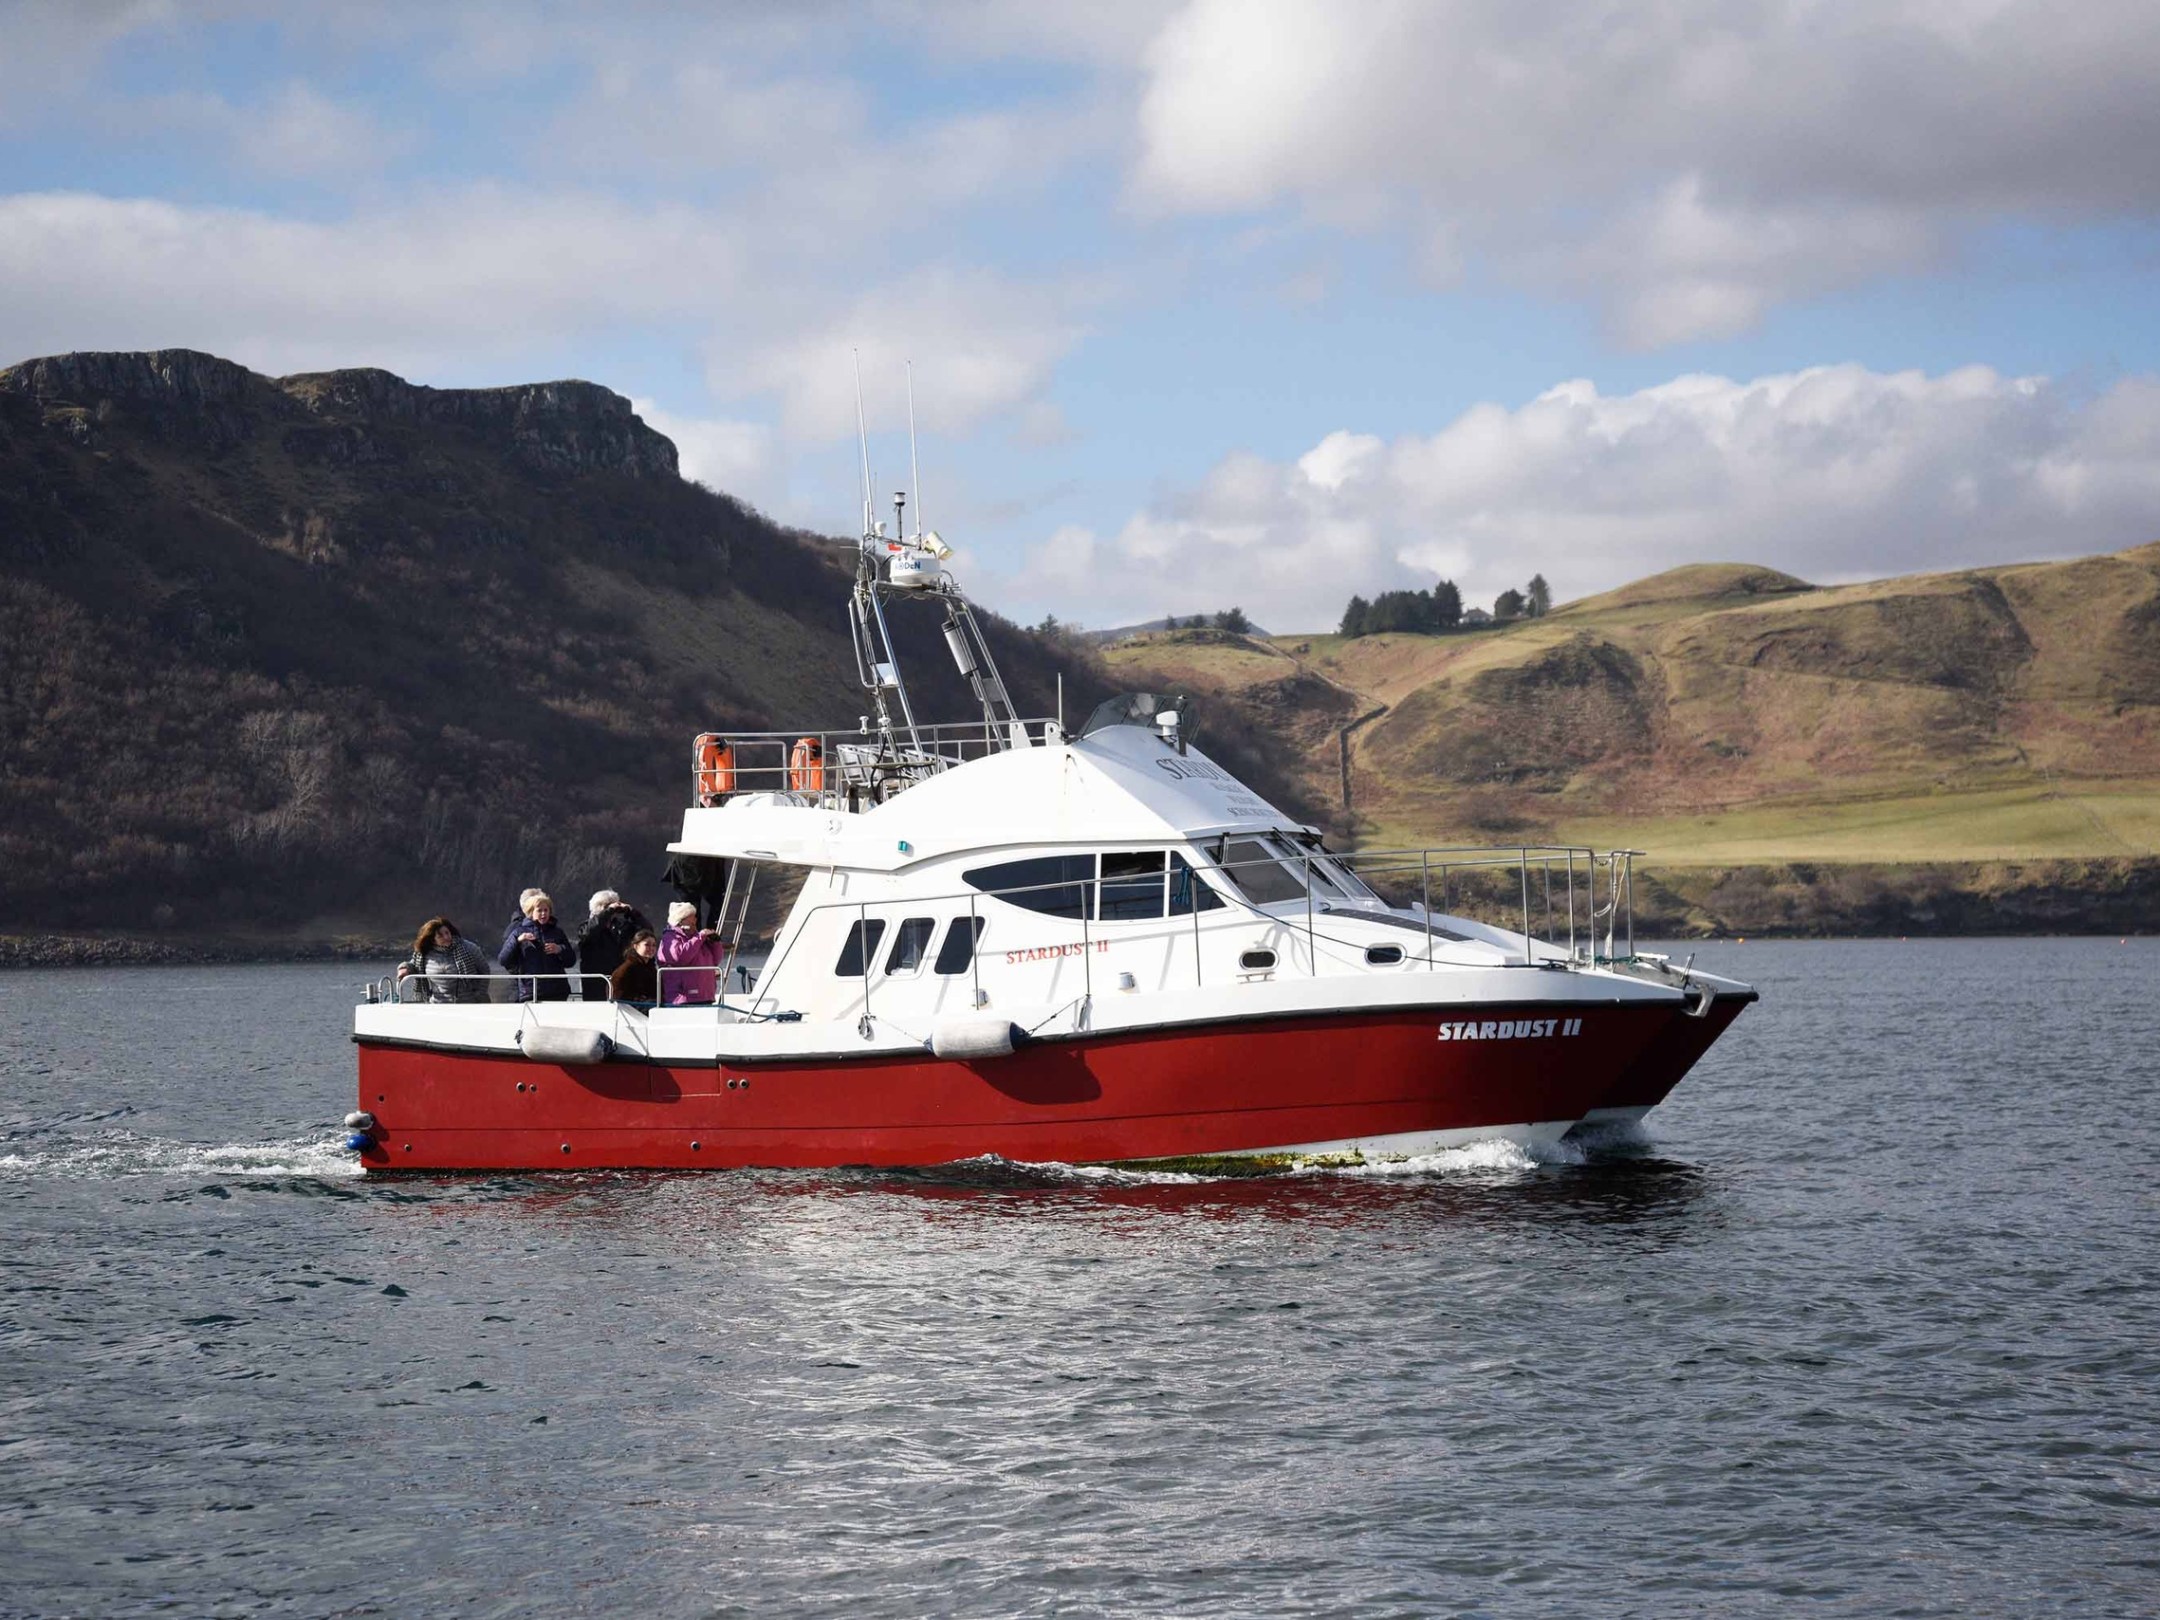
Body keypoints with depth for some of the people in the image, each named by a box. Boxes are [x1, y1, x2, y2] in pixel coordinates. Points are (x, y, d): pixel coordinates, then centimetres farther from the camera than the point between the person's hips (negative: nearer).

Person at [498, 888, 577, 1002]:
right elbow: (503, 960, 0)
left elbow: (571, 961, 15)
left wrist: (560, 950, -5)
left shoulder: (557, 932, 14)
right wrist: (517, 940, -13)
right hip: (529, 992, -2)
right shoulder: (519, 931, 7)